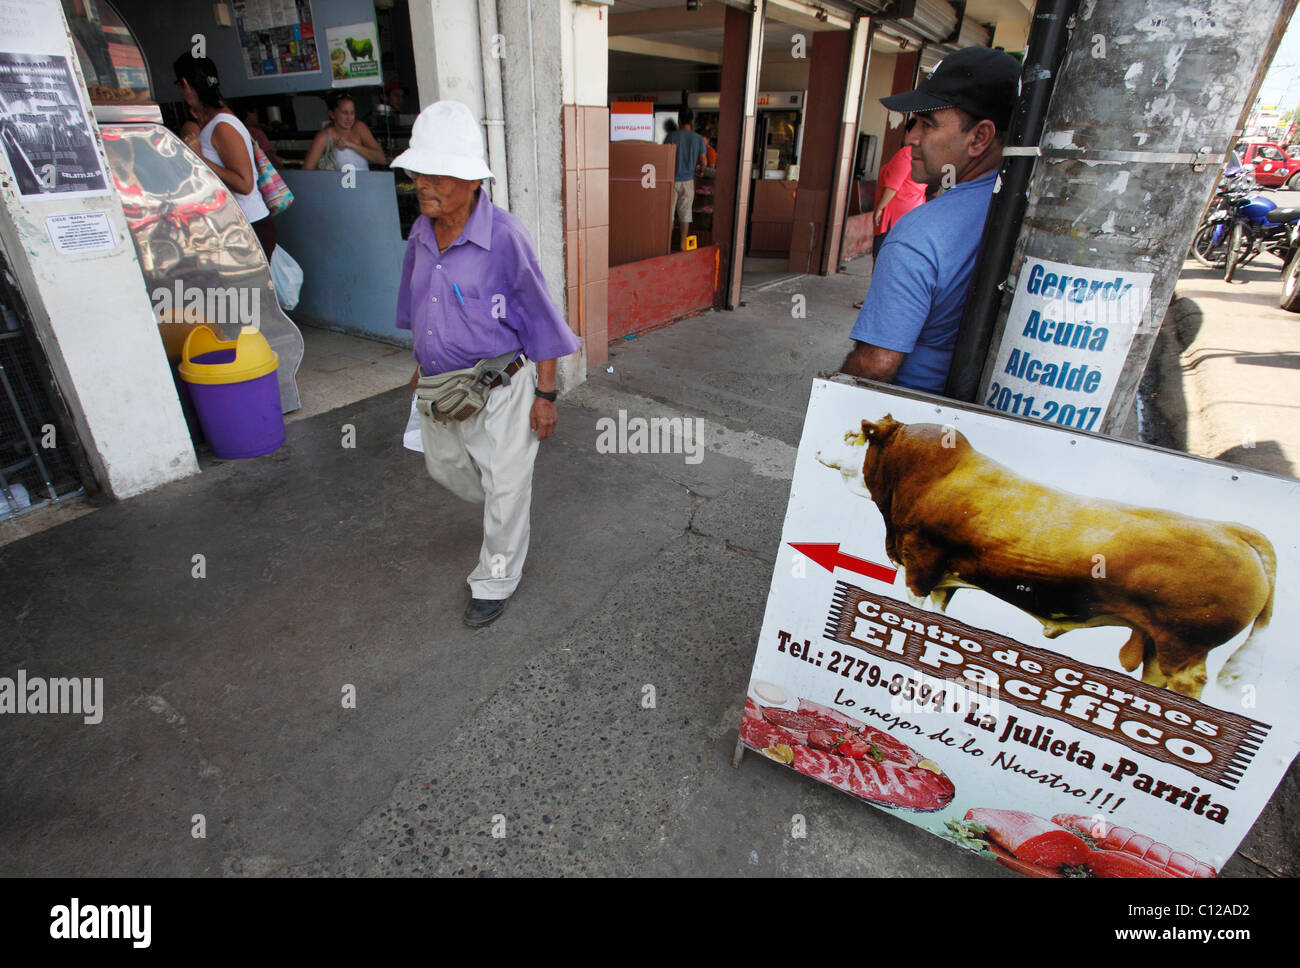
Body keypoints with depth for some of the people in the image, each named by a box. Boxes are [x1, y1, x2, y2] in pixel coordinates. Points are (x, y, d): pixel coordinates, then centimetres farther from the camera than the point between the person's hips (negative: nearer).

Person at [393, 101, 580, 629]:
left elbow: (539, 321, -15)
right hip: (439, 387, 7)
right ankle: (507, 500, 53)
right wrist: (421, 363, 24)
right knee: (444, 466, 24)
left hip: (499, 390, -7)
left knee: (505, 488, 6)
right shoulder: (421, 233, 0)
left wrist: (545, 395, -14)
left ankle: (495, 581, 27)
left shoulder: (504, 237, -20)